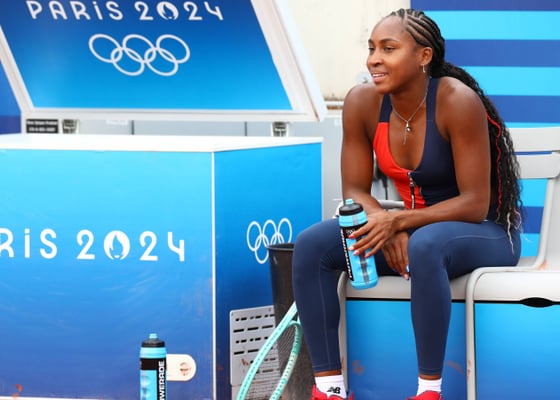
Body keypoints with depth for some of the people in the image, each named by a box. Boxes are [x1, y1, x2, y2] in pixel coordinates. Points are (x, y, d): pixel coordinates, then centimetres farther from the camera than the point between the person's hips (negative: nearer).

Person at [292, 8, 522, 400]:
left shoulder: (457, 101, -24)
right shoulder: (362, 102, -9)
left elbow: (475, 203, -23)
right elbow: (355, 191, -2)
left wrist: (398, 221, -33)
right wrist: (387, 226, -23)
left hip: (486, 233, -6)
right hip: (413, 226, 6)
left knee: (425, 246, -40)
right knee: (311, 245, -16)